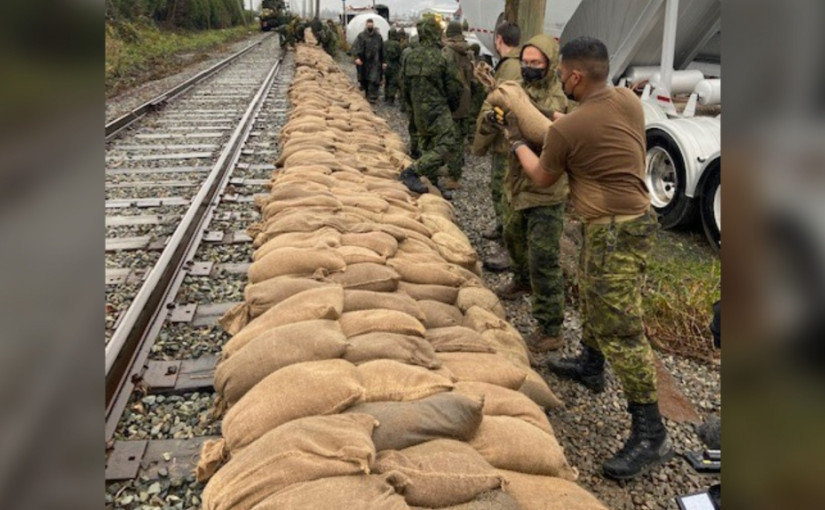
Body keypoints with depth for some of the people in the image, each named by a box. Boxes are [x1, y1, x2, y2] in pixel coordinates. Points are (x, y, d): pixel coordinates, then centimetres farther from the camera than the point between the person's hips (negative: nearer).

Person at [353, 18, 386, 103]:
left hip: (375, 62, 0)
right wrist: (357, 57, -27)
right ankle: (367, 94, 24)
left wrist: (384, 61, 9)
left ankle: (372, 97, -10)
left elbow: (382, 50, 11)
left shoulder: (378, 36, 5)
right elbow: (356, 47, -10)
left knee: (374, 80, -12)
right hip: (364, 62, 0)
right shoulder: (361, 36, -1)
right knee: (364, 80, 9)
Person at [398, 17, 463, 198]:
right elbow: (454, 88, -6)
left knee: (428, 147, 19)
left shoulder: (410, 56, 3)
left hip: (418, 110, 8)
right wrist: (451, 106, 13)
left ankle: (433, 182, 24)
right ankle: (411, 172, -19)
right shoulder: (440, 58, -13)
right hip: (437, 110, -8)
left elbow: (404, 86, 11)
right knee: (448, 146, -10)